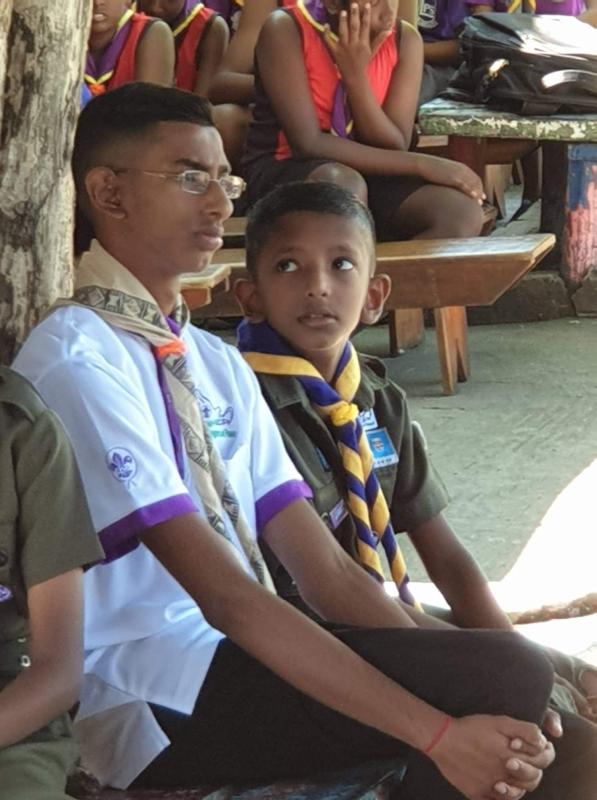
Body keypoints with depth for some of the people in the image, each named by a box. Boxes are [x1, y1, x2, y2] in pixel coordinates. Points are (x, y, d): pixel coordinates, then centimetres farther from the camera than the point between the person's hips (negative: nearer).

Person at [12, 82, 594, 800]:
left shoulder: (219, 364, 16)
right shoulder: (78, 359, -12)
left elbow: (325, 571, 8)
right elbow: (225, 595, -19)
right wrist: (438, 732, -23)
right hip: (151, 698, -8)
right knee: (505, 674, -20)